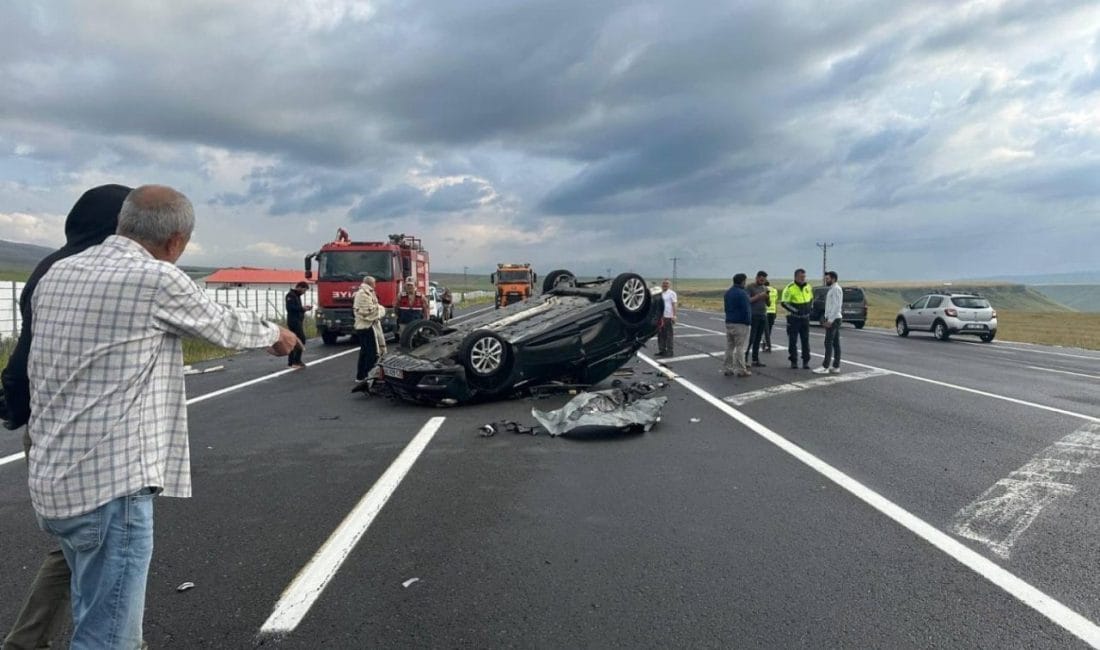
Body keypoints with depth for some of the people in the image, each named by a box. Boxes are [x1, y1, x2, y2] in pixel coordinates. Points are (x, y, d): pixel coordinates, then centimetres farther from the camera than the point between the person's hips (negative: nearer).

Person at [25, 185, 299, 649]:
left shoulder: (56, 274, 9)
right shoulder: (157, 279, -13)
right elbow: (224, 326, 3)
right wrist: (274, 335, 22)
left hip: (53, 480, 9)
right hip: (111, 483, -9)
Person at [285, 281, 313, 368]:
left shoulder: (297, 295, 21)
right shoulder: (291, 295, -9)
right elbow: (290, 308, -20)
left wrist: (304, 308, 7)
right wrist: (302, 308, -17)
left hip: (298, 321, 10)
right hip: (294, 321, -10)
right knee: (301, 339, -16)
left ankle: (291, 362, 13)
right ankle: (296, 361, -17)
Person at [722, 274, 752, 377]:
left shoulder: (728, 293, 12)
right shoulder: (742, 293, -15)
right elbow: (746, 310, -15)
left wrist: (730, 317, 16)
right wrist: (748, 321, -5)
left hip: (729, 323, 8)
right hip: (740, 324, -8)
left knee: (729, 346, 11)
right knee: (740, 347, -4)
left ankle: (727, 368, 13)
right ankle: (740, 370, -2)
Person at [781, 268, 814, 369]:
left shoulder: (808, 287, 6)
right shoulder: (790, 288, -12)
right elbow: (784, 303, -13)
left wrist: (808, 309, 8)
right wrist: (795, 310, -17)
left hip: (805, 318, 4)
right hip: (793, 318, -4)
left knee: (805, 341, 6)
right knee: (792, 341, 1)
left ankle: (806, 361, 12)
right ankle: (793, 361, 10)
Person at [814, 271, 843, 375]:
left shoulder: (836, 289, -13)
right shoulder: (832, 289, 17)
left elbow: (837, 306, -20)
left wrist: (830, 320, -22)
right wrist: (827, 319, 16)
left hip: (833, 319, -10)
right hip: (833, 319, 10)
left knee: (828, 343, -10)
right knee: (835, 343, 9)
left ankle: (825, 367, -10)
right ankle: (836, 366, 11)